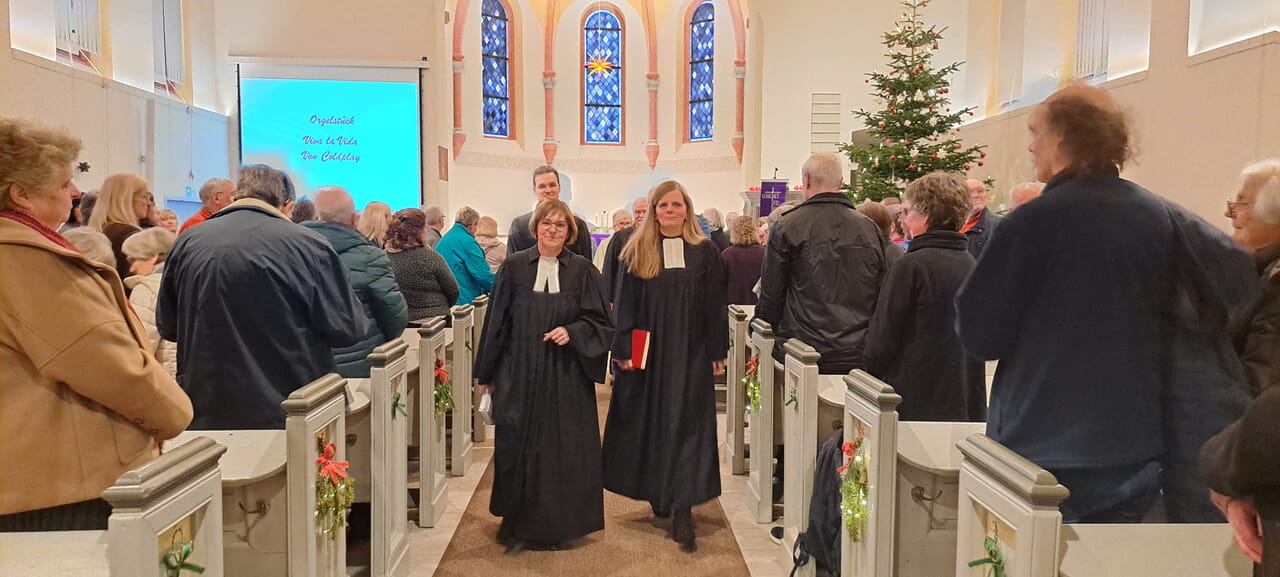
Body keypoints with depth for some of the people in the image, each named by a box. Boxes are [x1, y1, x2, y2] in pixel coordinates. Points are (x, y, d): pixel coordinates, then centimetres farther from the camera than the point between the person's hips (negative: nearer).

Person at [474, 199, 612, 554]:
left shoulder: (582, 271, 3)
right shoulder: (514, 267, 3)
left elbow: (599, 321, 4)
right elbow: (497, 322, 5)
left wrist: (572, 332, -16)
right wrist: (487, 374, 7)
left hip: (566, 377, 0)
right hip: (519, 374, 0)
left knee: (562, 449, 4)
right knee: (518, 447, 4)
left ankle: (556, 526, 20)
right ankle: (518, 527, 19)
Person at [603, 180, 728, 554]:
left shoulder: (704, 252, 3)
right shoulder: (637, 253, 4)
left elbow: (715, 306, 4)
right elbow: (624, 304, 2)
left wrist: (717, 352, 0)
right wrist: (623, 350, -6)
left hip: (690, 353, -1)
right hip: (647, 352, 1)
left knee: (686, 425, -3)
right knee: (650, 424, 8)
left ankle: (681, 512, -3)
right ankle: (659, 496, 25)